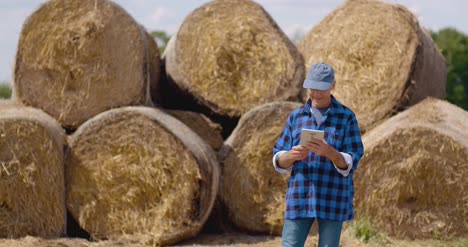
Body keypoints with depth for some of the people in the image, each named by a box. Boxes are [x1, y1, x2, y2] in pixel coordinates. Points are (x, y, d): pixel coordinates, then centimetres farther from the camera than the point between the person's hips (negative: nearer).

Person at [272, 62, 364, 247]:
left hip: (333, 200, -2)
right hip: (299, 199, 2)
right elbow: (278, 161, 6)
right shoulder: (295, 117, 8)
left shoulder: (347, 118, -1)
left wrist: (328, 152, -27)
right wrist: (292, 155, -17)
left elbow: (350, 163, -7)